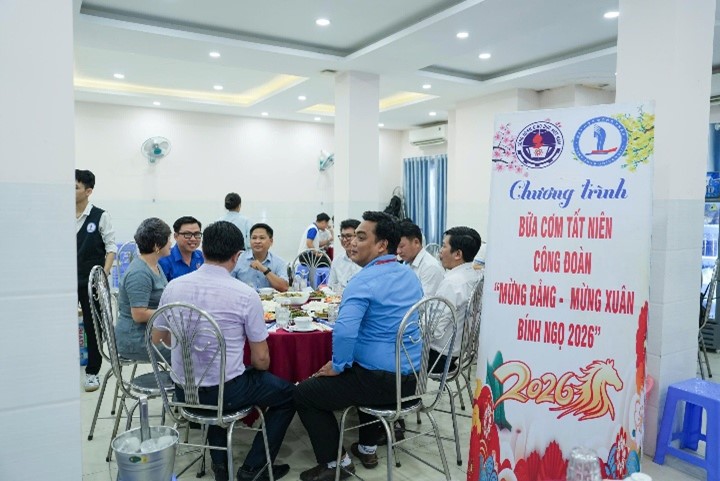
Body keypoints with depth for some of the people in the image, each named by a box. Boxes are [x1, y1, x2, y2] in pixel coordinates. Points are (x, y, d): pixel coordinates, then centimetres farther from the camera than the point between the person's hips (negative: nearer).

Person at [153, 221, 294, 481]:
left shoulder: (173, 287, -6)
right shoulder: (245, 295, -18)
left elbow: (158, 337, 10)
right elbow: (261, 359, -11)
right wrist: (259, 366, 12)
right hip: (224, 393, -5)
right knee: (288, 394, 18)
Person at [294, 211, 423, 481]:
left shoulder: (363, 281, -19)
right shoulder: (410, 276, 8)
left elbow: (344, 331, -33)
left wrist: (337, 366, -14)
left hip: (380, 379, -8)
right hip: (410, 375, 8)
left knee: (304, 393, 9)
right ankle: (367, 448, 41)